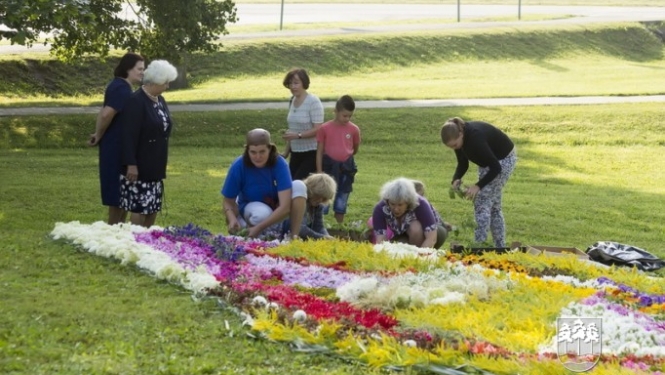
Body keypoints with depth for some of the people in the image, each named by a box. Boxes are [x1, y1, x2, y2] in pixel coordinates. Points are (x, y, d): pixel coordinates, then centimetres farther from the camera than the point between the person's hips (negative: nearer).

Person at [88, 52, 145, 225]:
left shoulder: (120, 86, 14)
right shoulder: (122, 89, -20)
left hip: (117, 145, 10)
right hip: (117, 146, -10)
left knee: (121, 194, 16)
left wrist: (98, 134, 3)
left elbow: (104, 113, 15)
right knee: (119, 195, -4)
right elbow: (106, 114, -29)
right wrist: (99, 136, -14)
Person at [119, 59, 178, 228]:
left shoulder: (160, 100, 10)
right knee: (139, 207, -6)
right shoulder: (136, 101, -16)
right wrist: (131, 164, -23)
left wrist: (161, 165, 19)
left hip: (155, 166, 8)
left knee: (153, 206, 11)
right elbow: (129, 136, -20)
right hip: (139, 166, -8)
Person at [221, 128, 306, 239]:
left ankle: (294, 236, -24)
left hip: (276, 208, 1)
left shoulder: (279, 163, -28)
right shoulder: (239, 166, -25)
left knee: (299, 186, -28)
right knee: (262, 214, -38)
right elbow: (228, 201, -15)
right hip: (251, 207, -1)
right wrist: (233, 220, -38)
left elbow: (285, 206, -34)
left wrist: (259, 227, -43)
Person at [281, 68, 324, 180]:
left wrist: (298, 135, -28)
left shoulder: (313, 102, -12)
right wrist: (286, 152, 17)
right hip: (295, 153, 7)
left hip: (311, 153, -7)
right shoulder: (292, 101, 10)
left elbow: (318, 129, -17)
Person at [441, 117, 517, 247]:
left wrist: (478, 186, -32)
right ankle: (500, 247, 16)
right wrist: (456, 179, -18)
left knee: (482, 202, -13)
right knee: (493, 205, 10)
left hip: (503, 159, -8)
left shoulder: (475, 137, -36)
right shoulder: (459, 138, -13)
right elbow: (463, 164, 0)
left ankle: (479, 245, -11)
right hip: (487, 159, 8)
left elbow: (496, 167, -31)